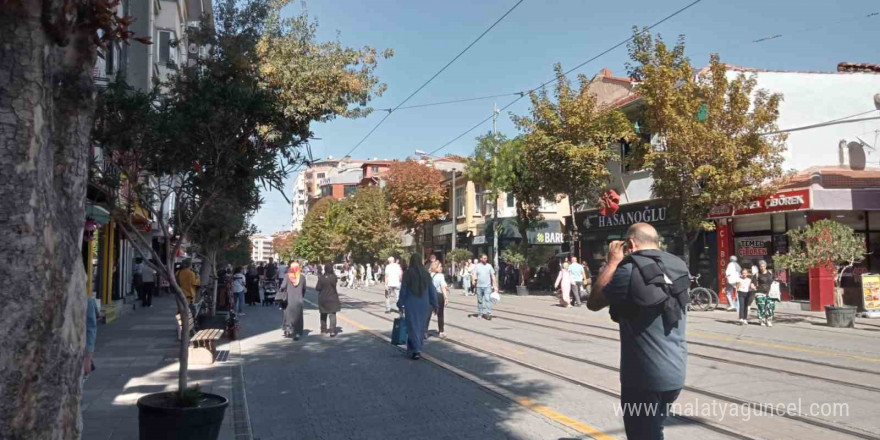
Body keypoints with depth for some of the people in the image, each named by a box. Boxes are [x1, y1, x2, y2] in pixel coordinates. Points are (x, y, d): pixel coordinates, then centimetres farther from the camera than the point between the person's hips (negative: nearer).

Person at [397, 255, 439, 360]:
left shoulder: (407, 273, -8)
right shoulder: (426, 273, 0)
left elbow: (403, 290, -5)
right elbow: (432, 290, 2)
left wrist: (400, 304, 4)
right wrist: (434, 304, 9)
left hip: (411, 305, -3)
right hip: (423, 305, 3)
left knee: (413, 327, 1)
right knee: (421, 327, 14)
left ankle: (416, 350, -10)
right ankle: (417, 349, 23)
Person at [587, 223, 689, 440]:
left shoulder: (630, 269, -18)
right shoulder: (679, 266, 2)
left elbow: (593, 303, -5)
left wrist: (613, 262, -1)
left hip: (645, 376, -7)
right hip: (675, 372, 7)